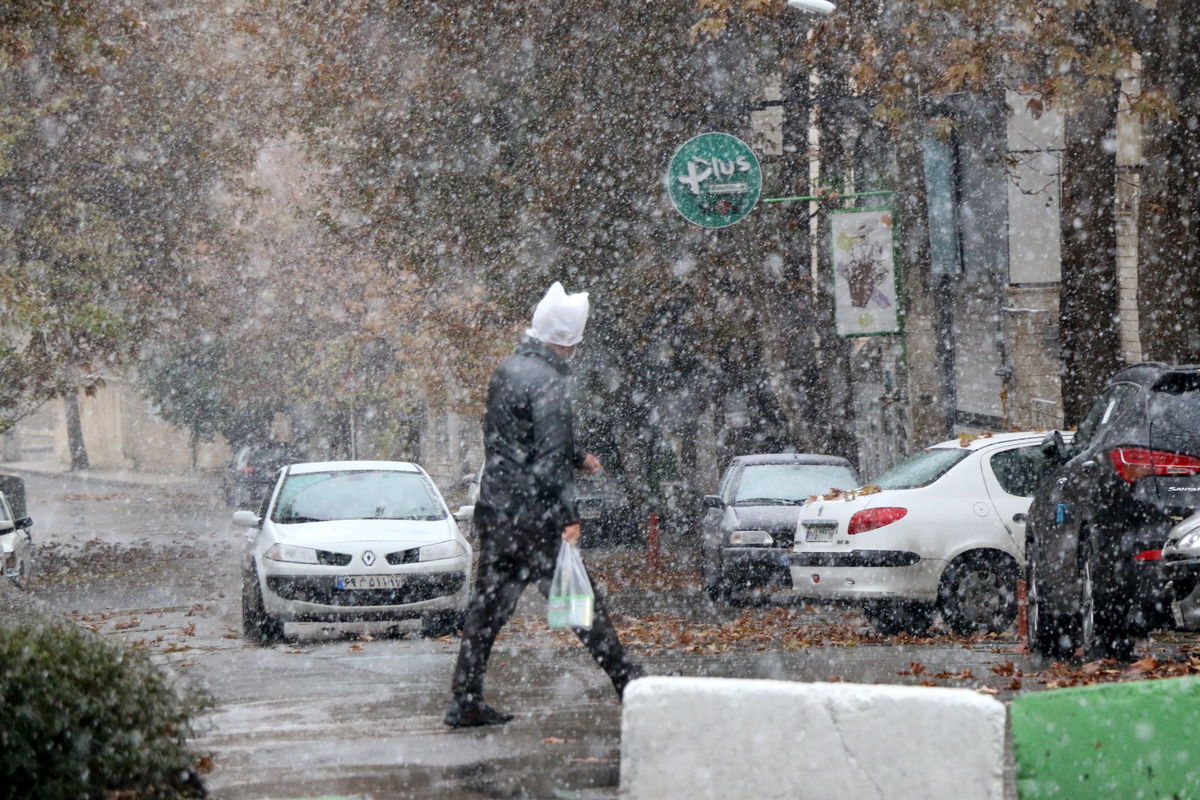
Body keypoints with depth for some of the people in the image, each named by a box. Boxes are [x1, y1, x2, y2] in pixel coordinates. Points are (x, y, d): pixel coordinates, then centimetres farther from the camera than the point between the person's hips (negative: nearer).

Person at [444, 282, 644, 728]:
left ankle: (466, 702, 6)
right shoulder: (547, 382, -15)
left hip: (493, 508, 8)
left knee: (488, 605, 8)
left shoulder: (507, 371, 13)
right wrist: (569, 516, -18)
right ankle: (629, 683, 6)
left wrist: (576, 459, 29)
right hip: (531, 515, -8)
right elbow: (549, 459, -19)